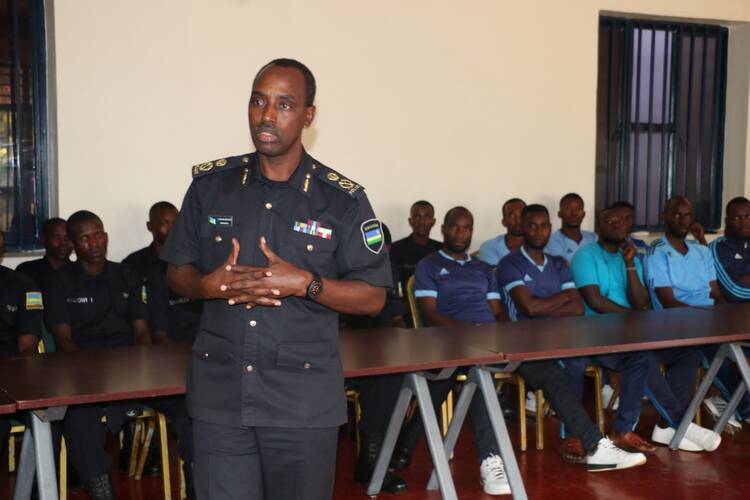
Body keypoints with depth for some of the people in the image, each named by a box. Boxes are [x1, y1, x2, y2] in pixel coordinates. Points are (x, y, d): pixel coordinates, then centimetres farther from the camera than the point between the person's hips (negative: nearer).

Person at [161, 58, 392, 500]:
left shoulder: (342, 199, -4)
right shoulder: (211, 184, 3)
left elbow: (373, 297, -2)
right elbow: (177, 272, 11)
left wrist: (305, 283, -18)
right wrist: (210, 285, -12)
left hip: (305, 398, -1)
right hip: (219, 394, 1)